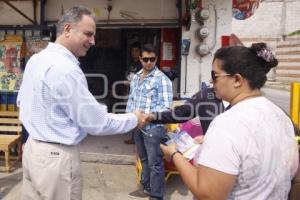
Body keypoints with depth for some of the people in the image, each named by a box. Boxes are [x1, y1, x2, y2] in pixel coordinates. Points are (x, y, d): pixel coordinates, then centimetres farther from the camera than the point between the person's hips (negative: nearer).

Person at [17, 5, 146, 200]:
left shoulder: (36, 59, 5)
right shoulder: (66, 69, -24)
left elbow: (22, 100, 18)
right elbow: (96, 123, -21)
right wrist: (134, 119, -9)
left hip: (33, 148, 9)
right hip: (56, 156, -9)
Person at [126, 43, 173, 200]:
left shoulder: (162, 79, -10)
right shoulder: (135, 77, 12)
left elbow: (166, 106, -15)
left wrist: (148, 116, -26)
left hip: (153, 126, -7)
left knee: (155, 163, 1)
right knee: (144, 159, 20)